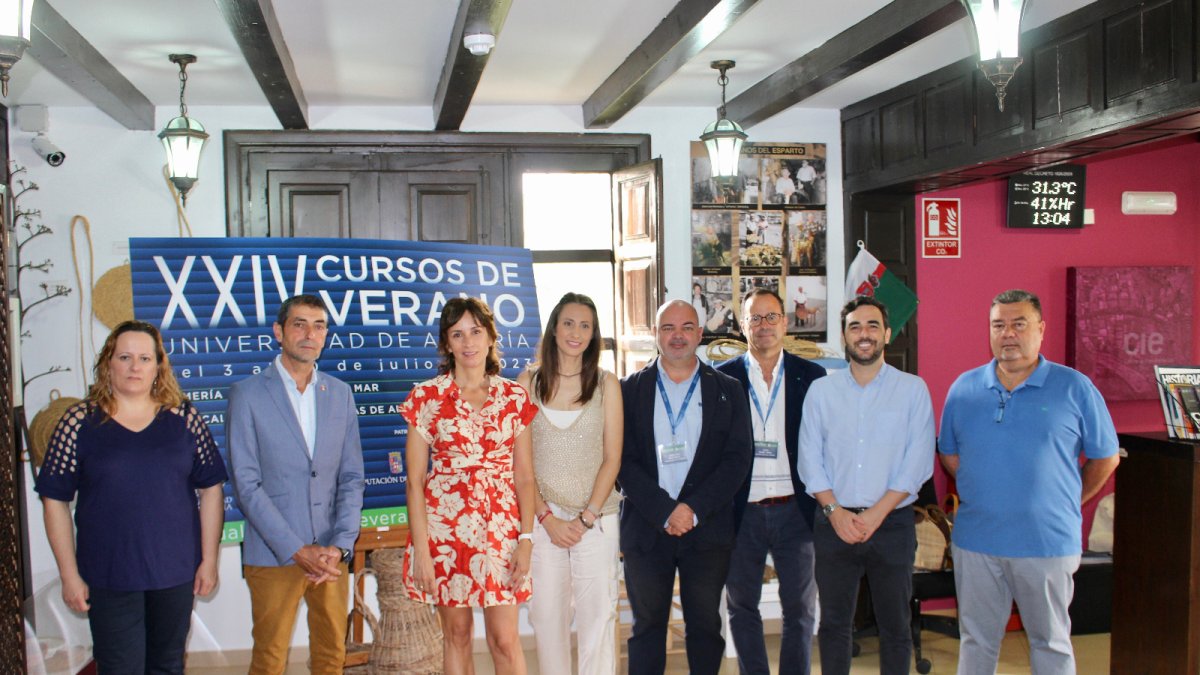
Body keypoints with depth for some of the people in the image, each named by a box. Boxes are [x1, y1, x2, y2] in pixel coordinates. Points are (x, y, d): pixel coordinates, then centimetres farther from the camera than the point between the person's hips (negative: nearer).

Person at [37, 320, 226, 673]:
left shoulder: (184, 417, 0)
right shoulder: (79, 422, -4)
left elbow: (210, 488, 2)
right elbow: (55, 501, -3)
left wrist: (209, 560, -1)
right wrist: (69, 575, -4)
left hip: (176, 573, 2)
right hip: (109, 578, -2)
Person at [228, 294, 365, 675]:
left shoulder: (340, 394, 8)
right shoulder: (248, 394, -4)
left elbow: (351, 478, 6)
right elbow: (246, 484, -9)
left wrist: (341, 545, -8)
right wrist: (297, 551, -14)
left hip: (331, 555, 3)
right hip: (273, 554, -3)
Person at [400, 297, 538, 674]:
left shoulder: (514, 397, 4)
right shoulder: (427, 397, 0)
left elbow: (525, 477, 5)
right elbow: (415, 480, -2)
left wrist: (526, 539, -3)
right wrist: (421, 550, -7)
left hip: (501, 528, 1)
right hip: (445, 526, 0)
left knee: (505, 639, 0)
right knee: (457, 635, 9)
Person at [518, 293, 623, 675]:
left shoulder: (606, 383, 2)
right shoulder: (529, 382, 3)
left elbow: (612, 458, 1)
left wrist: (586, 517, -7)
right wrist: (547, 518, -6)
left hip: (596, 520, 0)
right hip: (543, 519, 1)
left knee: (597, 615, 2)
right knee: (547, 616, 6)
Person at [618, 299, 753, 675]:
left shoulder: (727, 390, 5)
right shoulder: (630, 390, 4)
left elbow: (737, 459, -2)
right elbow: (624, 461, -3)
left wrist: (694, 510, -13)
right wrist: (665, 512, -13)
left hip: (708, 530, 1)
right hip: (646, 529, 0)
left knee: (705, 627, 10)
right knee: (647, 627, 9)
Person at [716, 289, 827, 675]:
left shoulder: (812, 377, 3)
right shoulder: (723, 378, 1)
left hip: (795, 510, 0)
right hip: (742, 512, 0)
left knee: (800, 608, 9)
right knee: (742, 607, 11)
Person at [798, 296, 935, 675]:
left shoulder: (913, 389, 1)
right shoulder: (820, 391, 6)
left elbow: (918, 462, -5)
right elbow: (809, 459, 3)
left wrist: (877, 513, -12)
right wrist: (835, 511, -9)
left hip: (892, 523, -1)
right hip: (834, 523, 1)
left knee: (894, 626, 7)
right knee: (834, 623, 9)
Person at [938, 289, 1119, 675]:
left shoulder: (1074, 388, -4)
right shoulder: (964, 388, 3)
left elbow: (1105, 458, 4)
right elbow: (949, 454, 14)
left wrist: (1068, 503, 6)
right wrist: (982, 494, 9)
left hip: (1049, 542, -2)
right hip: (975, 541, 2)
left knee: (1051, 643, 13)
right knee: (977, 641, 13)